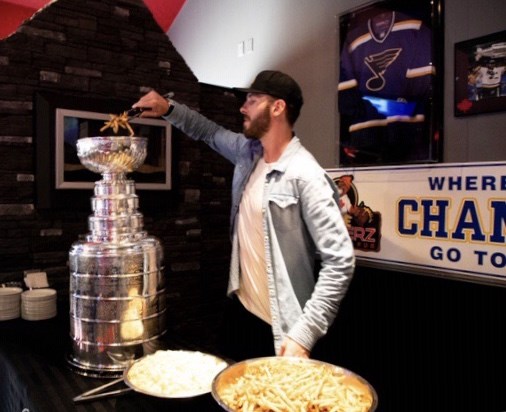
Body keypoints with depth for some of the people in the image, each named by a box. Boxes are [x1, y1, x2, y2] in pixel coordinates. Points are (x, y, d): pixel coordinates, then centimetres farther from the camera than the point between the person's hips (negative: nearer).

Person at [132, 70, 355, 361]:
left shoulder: (306, 177, -22)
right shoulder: (248, 153, 2)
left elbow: (340, 261, -24)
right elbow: (209, 132, 22)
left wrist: (305, 333, -26)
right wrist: (168, 108, 7)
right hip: (242, 310, 8)